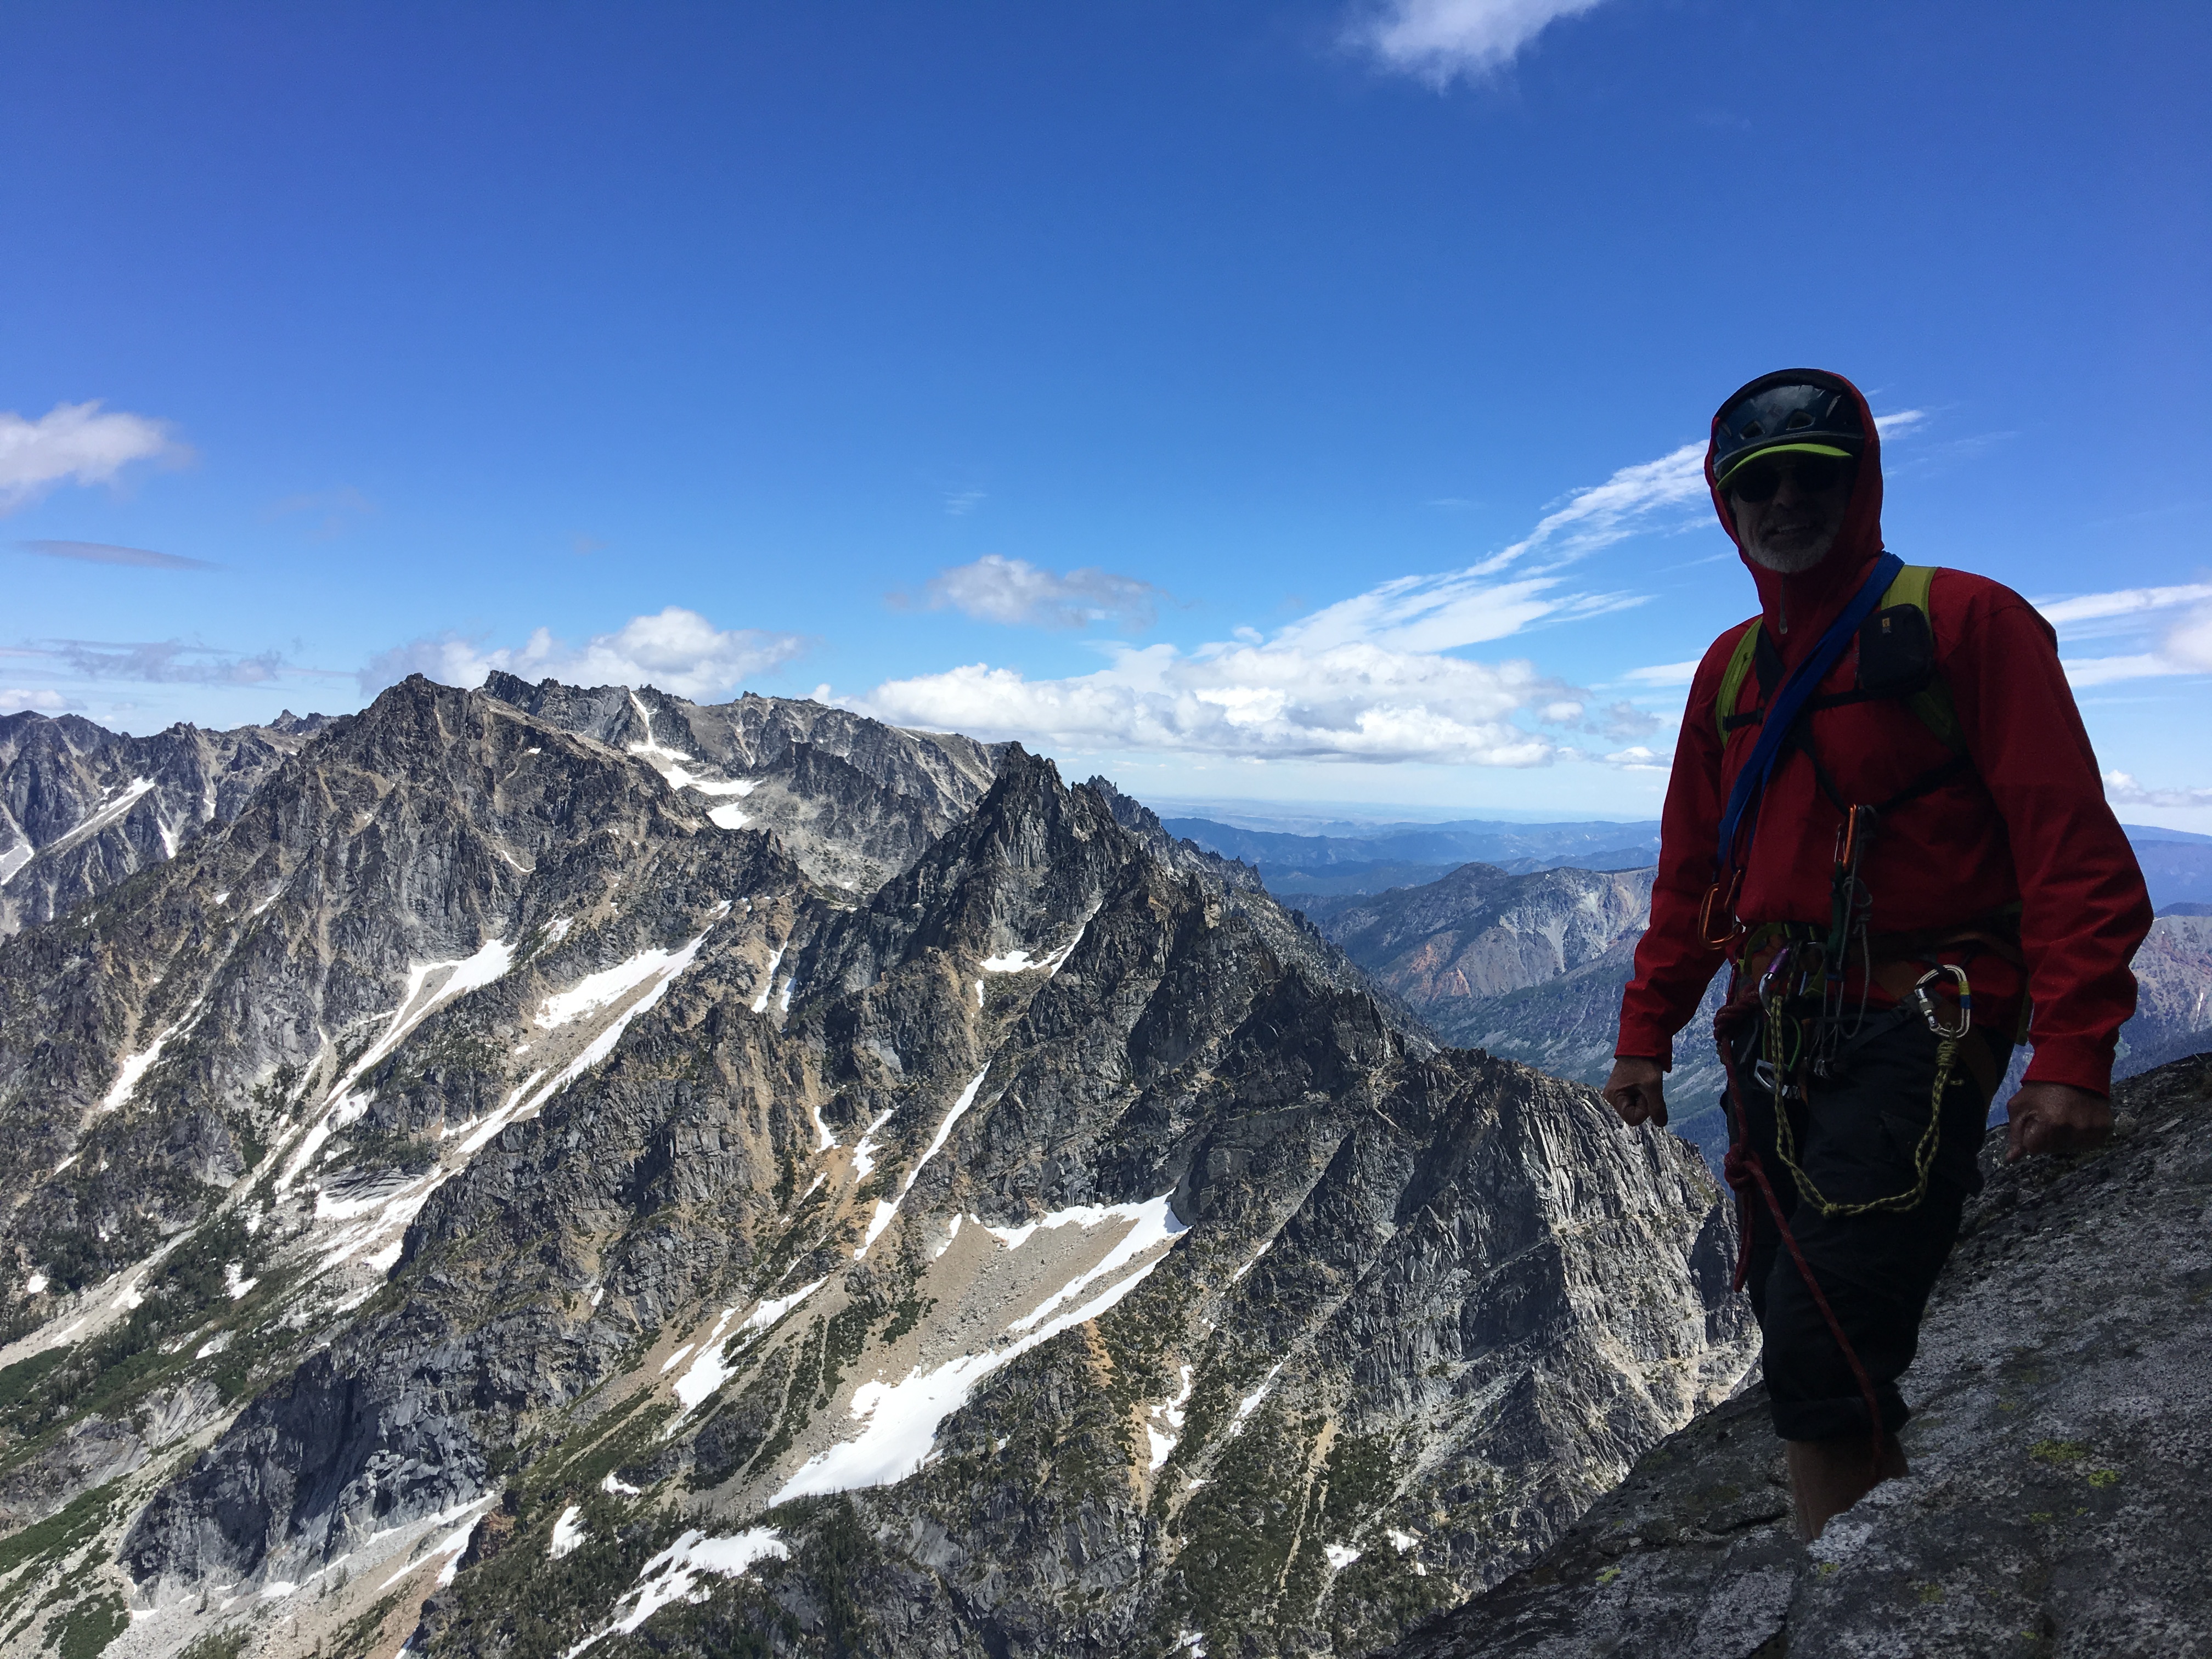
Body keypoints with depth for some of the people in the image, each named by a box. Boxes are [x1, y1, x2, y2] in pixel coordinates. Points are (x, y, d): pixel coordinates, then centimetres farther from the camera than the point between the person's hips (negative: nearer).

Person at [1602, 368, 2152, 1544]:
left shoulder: (1966, 622, -2)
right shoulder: (1732, 667, 16)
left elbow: (2071, 845, -8)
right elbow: (1692, 871, 20)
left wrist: (2073, 1051, -17)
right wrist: (1646, 1033, 15)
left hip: (1916, 1031, -6)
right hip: (1775, 1041, 6)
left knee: (1823, 1358, -13)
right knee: (1806, 1348, 10)